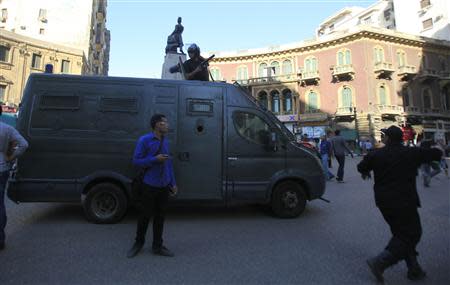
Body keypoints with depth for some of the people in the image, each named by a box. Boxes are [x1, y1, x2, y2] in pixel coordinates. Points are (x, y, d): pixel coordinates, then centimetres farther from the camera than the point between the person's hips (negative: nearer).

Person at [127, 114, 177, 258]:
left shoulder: (165, 141, 6)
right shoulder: (144, 140, -10)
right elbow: (136, 161, -8)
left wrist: (173, 183, 9)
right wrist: (155, 159, -21)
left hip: (164, 185, 5)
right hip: (150, 185, -4)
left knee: (160, 216, 12)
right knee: (145, 215, 9)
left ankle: (157, 246, 28)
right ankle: (138, 243, 34)